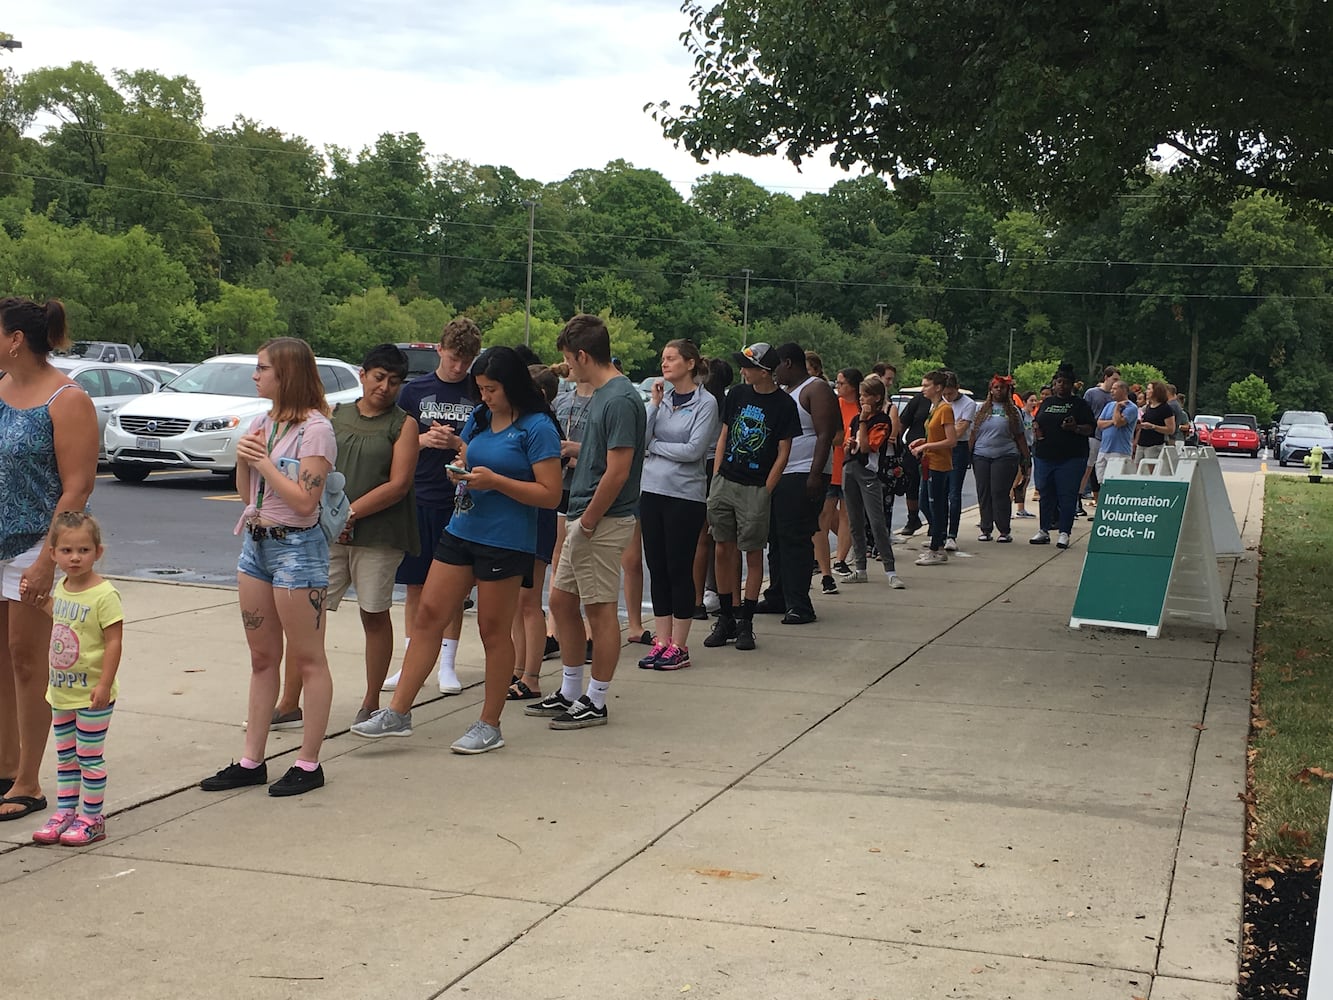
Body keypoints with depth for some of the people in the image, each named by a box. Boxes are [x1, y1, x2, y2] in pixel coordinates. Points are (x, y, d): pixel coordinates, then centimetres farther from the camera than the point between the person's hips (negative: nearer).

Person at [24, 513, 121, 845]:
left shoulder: (104, 595, -18)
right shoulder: (62, 589, 5)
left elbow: (114, 642, -19)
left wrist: (104, 684, -23)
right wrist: (41, 600, 12)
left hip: (91, 695, -8)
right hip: (61, 691, 8)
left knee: (89, 756, 3)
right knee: (65, 756, 17)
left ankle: (92, 818, 14)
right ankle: (65, 812, 28)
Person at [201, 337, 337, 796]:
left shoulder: (315, 429, -13)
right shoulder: (261, 423, 11)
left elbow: (304, 501, -19)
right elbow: (246, 493, 15)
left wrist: (264, 461, -15)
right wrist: (243, 460, -3)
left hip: (297, 547, -8)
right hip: (255, 542, 9)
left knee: (307, 660, 0)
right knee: (262, 658, 12)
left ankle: (309, 764, 7)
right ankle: (251, 762, 18)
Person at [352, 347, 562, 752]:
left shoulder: (537, 427, -10)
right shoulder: (479, 417, 11)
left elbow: (550, 494, -14)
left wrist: (494, 479, -20)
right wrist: (461, 469, 1)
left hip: (505, 542, -7)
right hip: (460, 532, 7)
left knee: (494, 630, 3)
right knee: (428, 615, 4)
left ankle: (490, 726, 16)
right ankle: (398, 713, 9)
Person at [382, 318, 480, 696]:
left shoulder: (479, 394, 1)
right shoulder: (414, 390, 5)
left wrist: (458, 444, -16)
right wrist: (423, 440, -12)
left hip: (460, 501, -1)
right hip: (418, 498, 2)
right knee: (415, 585, 7)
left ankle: (446, 663, 14)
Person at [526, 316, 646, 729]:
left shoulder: (620, 399, -18)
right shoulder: (603, 394, 12)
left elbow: (617, 471, -21)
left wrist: (587, 522, -16)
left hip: (603, 522, -10)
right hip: (585, 519, 10)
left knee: (600, 610, 0)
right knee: (561, 602, 15)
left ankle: (595, 702, 11)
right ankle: (569, 693, 26)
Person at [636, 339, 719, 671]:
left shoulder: (705, 403, -5)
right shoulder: (661, 397, 9)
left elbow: (693, 450, -14)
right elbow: (641, 439, 0)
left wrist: (655, 446, -4)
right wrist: (654, 404, -6)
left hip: (685, 495, -5)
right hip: (652, 491, 5)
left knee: (679, 569, 1)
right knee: (657, 569, 9)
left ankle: (679, 646, 9)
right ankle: (661, 640, 17)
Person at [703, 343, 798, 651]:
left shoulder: (784, 405, -5)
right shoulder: (737, 394, 8)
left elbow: (783, 454, -4)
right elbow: (723, 437, 13)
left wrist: (765, 492, -9)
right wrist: (715, 478, 6)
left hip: (756, 489, -4)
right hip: (725, 483, 4)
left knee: (753, 554, 2)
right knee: (723, 550, 7)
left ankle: (745, 622, 10)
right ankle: (725, 618, 16)